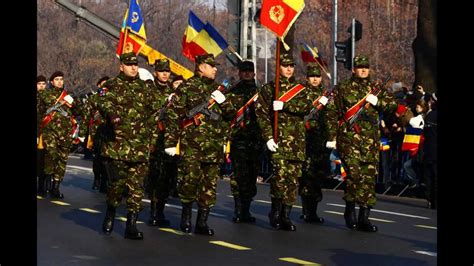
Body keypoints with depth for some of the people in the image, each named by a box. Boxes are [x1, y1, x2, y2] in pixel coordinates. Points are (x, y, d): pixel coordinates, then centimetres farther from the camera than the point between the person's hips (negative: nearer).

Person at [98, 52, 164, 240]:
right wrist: (111, 113, -38)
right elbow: (103, 102, -16)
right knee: (117, 183, -3)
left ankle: (131, 225, 3)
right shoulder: (112, 86, 3)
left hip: (140, 147, 3)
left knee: (136, 187, -1)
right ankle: (110, 215, 23)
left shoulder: (144, 87, 15)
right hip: (117, 145, -3)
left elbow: (157, 106, 26)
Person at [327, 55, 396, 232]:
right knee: (354, 174, -14)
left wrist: (377, 101, -7)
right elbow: (334, 114, 6)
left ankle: (364, 217, 7)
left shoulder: (376, 88, 16)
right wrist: (332, 137, 2)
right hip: (349, 137, -3)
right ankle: (350, 210, 6)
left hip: (371, 139, 4)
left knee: (369, 177, 1)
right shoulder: (343, 88, 7)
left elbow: (392, 104, 10)